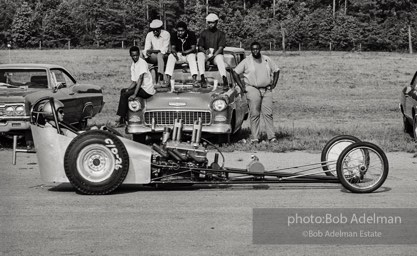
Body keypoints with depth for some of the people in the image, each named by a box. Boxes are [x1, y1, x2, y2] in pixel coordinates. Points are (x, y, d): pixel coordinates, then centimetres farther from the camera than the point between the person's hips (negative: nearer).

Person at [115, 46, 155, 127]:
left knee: (124, 95, -15)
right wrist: (128, 89, -8)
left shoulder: (142, 63, -14)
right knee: (123, 91, 18)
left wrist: (134, 94, -29)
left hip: (147, 90, -9)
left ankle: (122, 120, -10)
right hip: (141, 88, 9)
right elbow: (134, 82, 13)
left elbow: (140, 79, -23)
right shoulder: (133, 66, 12)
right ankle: (125, 117, 15)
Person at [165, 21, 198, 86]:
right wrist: (174, 52, -35)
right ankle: (168, 80, -35)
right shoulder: (174, 36, -6)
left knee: (192, 57, -35)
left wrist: (185, 52, -34)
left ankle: (194, 79, -46)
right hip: (178, 54, 2)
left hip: (189, 53, -2)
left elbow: (193, 48, -15)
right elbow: (172, 48, -10)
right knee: (170, 57, -27)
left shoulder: (191, 35, -12)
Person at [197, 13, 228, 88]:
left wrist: (213, 55, -21)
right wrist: (205, 51, -17)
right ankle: (202, 78, -42)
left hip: (217, 54, -2)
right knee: (199, 55, -32)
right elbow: (200, 47, 7)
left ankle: (224, 79, -53)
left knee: (220, 59, -36)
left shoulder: (221, 34, 7)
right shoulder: (204, 33, 13)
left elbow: (220, 48, -4)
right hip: (205, 54, 2)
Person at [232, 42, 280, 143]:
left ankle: (271, 136, -2)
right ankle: (255, 137, -1)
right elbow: (235, 72, 0)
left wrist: (273, 84, 10)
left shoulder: (267, 60, 10)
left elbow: (276, 70, 21)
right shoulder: (246, 61, 0)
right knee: (254, 114, -4)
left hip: (266, 90, 2)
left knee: (268, 114, -3)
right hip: (253, 90, -2)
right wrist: (242, 87, -3)